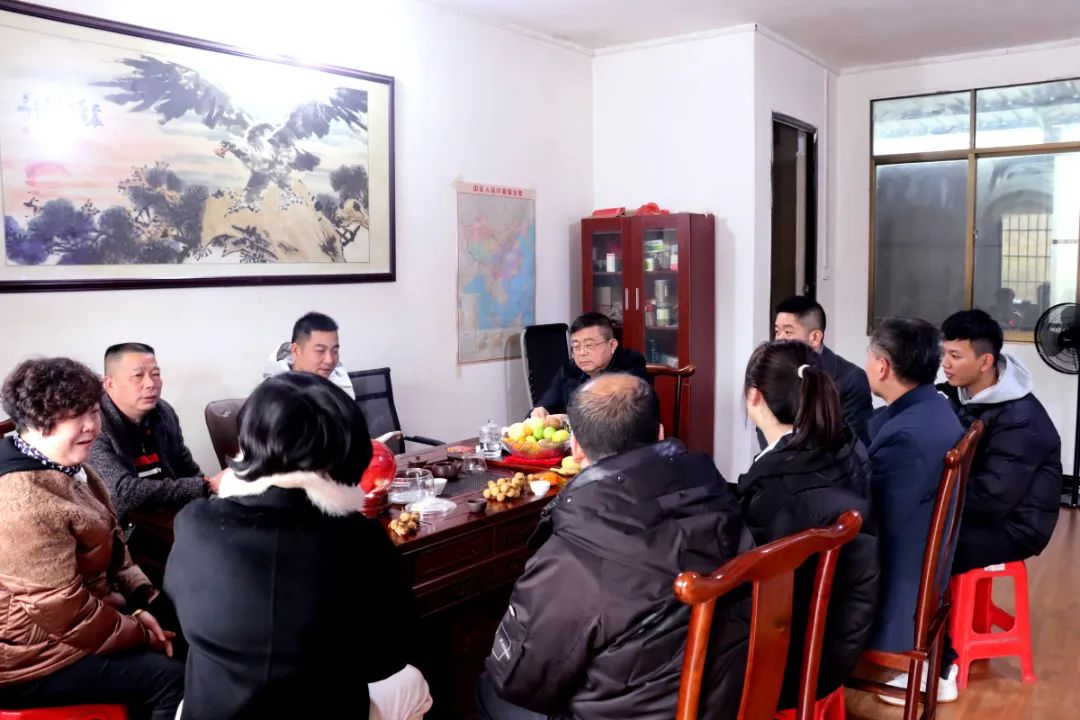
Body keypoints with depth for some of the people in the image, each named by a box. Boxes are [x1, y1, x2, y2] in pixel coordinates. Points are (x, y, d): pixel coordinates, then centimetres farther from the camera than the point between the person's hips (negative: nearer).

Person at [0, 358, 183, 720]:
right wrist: (143, 636, -14)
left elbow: (108, 545, 12)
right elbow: (66, 613, -27)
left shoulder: (64, 466, 3)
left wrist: (139, 603, -2)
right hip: (32, 653, -10)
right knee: (171, 676, -12)